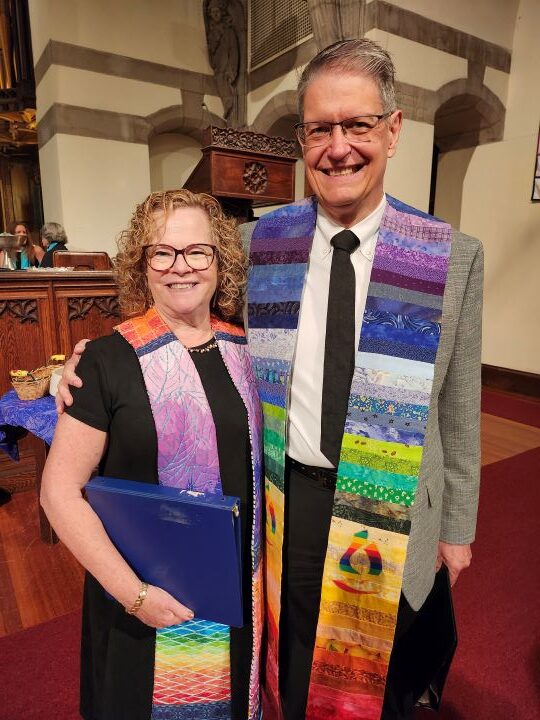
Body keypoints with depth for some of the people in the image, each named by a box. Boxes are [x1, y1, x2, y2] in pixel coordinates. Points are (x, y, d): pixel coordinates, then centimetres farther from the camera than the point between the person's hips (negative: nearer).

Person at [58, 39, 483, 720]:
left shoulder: (454, 257, -9)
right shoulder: (259, 240, -5)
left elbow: (458, 407, -3)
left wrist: (458, 526, 4)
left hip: (390, 516, 0)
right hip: (284, 502, 2)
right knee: (285, 664, 27)